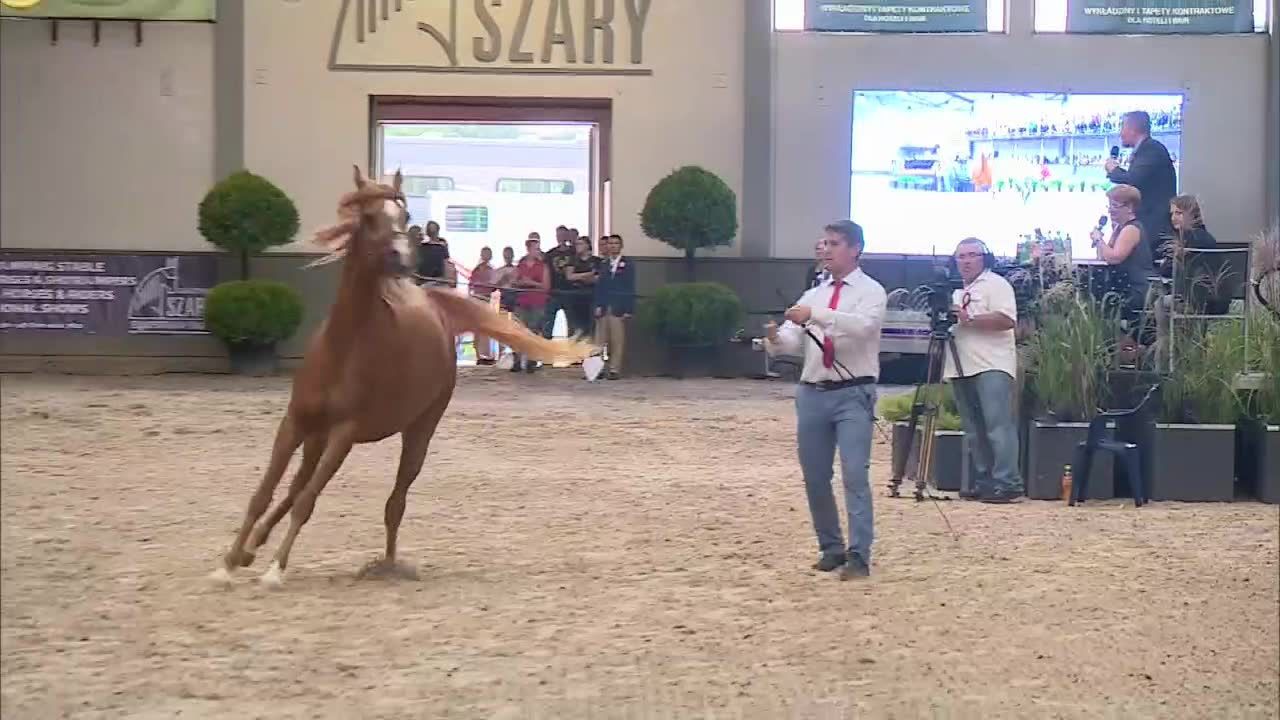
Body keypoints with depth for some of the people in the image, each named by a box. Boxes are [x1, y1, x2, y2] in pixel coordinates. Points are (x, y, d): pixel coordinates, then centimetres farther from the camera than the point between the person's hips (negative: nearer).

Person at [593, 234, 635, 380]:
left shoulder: (627, 265, 3)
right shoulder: (603, 265, 16)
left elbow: (630, 289, -1)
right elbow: (599, 287, 12)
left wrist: (628, 310, -8)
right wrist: (598, 305, 0)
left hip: (618, 309, -4)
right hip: (603, 308, 4)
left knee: (617, 340, -4)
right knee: (600, 341, 1)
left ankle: (615, 369, -1)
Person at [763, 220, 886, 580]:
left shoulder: (871, 291, -2)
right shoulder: (812, 295, 14)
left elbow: (864, 326, -23)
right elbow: (795, 341, 4)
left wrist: (817, 315, -31)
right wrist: (776, 339, -19)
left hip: (852, 394, -6)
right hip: (812, 393, 6)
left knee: (854, 474, -12)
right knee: (815, 477, 10)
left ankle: (859, 555, -11)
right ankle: (831, 547, 24)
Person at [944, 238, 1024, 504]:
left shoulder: (996, 284, -3)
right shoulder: (955, 291, 23)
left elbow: (1007, 320, -16)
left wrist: (969, 318, -19)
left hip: (992, 367, -8)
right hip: (961, 369, 8)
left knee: (998, 425, -13)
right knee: (974, 429, 9)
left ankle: (1007, 482, -15)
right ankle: (984, 480, 14)